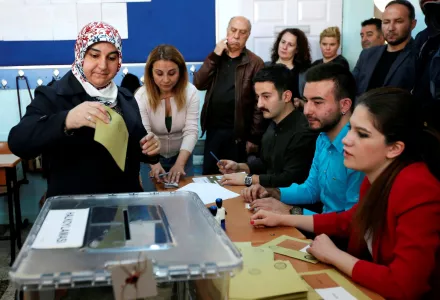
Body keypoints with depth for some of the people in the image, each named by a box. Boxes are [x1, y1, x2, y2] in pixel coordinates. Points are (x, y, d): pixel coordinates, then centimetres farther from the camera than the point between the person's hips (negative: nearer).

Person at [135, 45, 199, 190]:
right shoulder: (141, 96, -21)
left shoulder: (190, 92, -17)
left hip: (182, 156, 2)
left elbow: (191, 131, -20)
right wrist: (155, 164, -46)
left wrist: (179, 164, -34)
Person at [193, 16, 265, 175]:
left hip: (237, 132, -4)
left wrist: (254, 138, -11)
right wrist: (215, 56, -9)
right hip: (213, 129, 4)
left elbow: (259, 103, -8)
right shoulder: (216, 57, 11)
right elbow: (199, 84, -2)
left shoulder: (255, 63, -4)